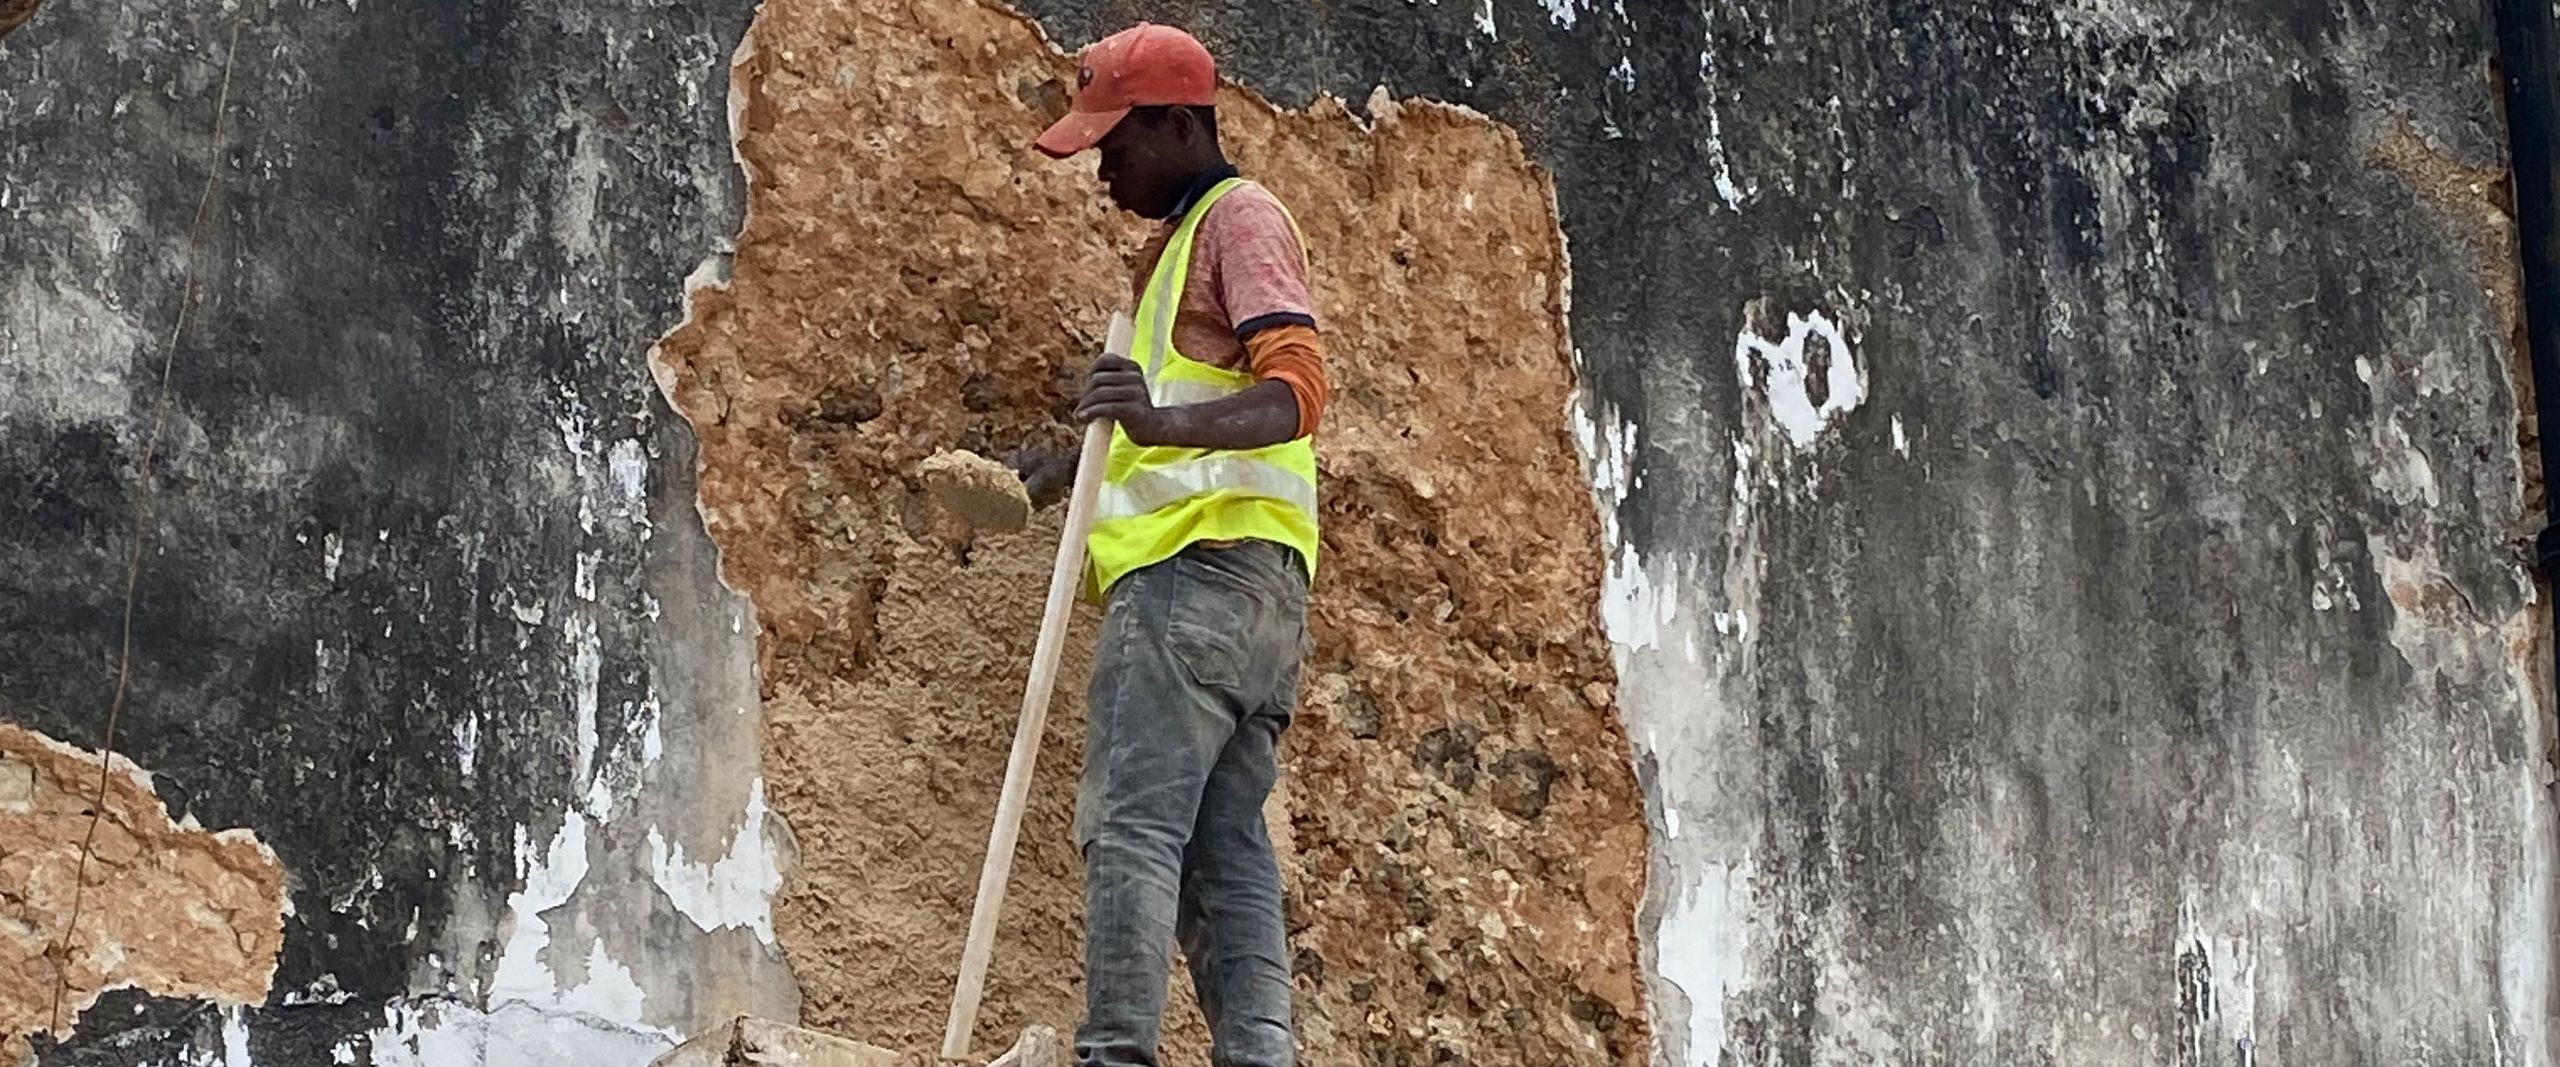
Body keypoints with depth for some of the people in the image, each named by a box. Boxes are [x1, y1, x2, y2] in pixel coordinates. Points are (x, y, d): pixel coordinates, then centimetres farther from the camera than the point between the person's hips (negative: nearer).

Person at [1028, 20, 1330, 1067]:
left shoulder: (1241, 215, -2)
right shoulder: (1180, 241, 28)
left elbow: (1297, 391, -18)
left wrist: (1163, 423, -34)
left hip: (1202, 566, -10)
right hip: (1255, 587, 10)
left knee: (1131, 823, -17)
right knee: (1226, 847, 2)